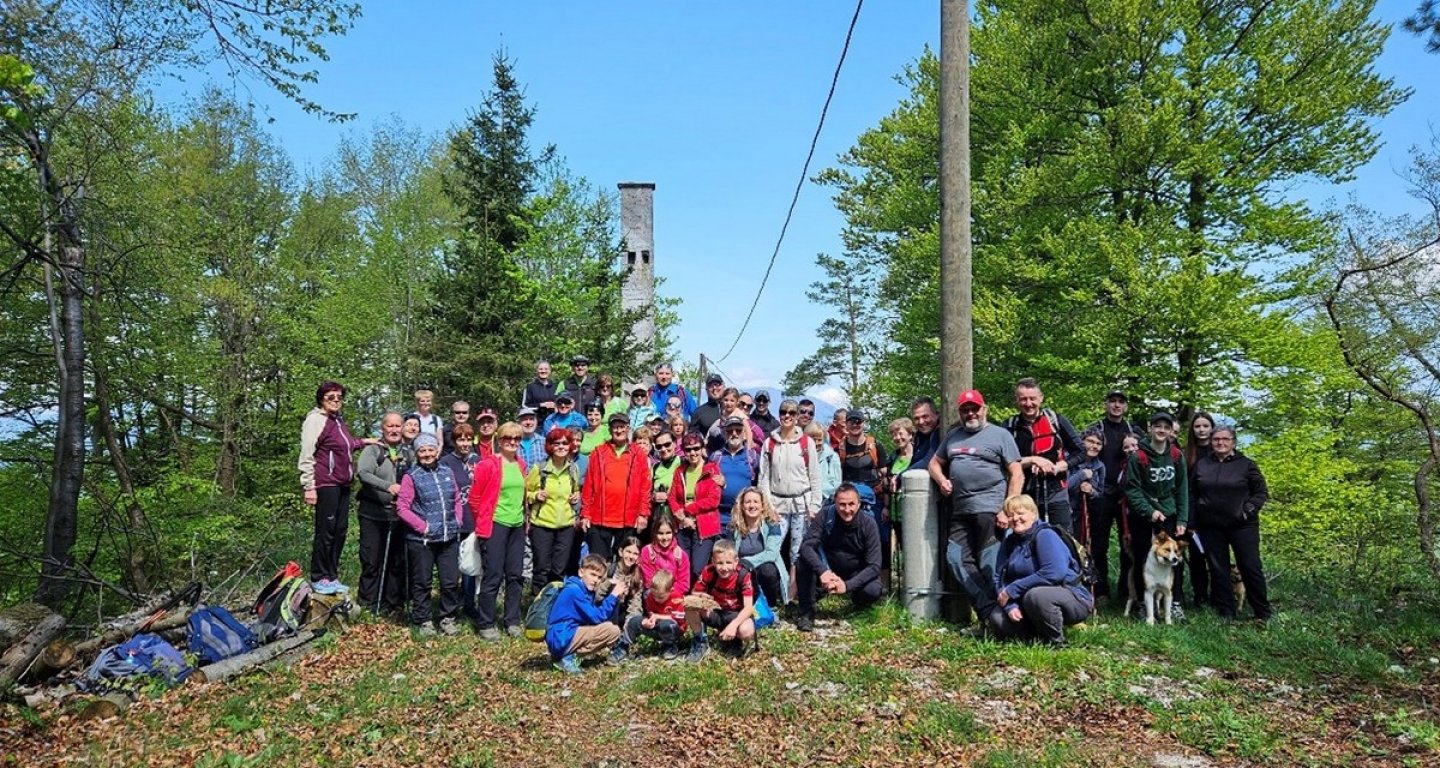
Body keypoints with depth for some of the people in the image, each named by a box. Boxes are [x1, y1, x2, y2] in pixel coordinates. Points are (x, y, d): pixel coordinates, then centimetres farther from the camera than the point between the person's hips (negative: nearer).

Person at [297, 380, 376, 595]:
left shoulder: (338, 421, 17)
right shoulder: (316, 420, -8)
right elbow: (306, 455, -12)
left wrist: (363, 442, 18)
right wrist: (308, 487, -16)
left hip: (342, 484, 8)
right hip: (325, 484, -8)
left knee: (340, 530, 10)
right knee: (325, 531, -2)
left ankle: (332, 577, 19)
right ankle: (319, 578, 8)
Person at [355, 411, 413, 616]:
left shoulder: (409, 453, 8)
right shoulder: (372, 449, -2)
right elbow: (363, 473, -18)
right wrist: (387, 486, -32)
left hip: (399, 514, 3)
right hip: (373, 513, -3)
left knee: (397, 560, 8)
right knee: (371, 560, 2)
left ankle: (394, 603, 19)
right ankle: (368, 604, 13)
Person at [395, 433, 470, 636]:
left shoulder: (447, 472, 8)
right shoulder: (412, 476, -5)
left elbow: (458, 499, 15)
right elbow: (402, 507, -8)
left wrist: (458, 521, 3)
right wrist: (422, 526, -12)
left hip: (449, 537, 4)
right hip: (422, 539, -4)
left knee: (451, 581, 7)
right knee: (422, 582, 8)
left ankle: (447, 618, 22)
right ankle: (423, 621, 22)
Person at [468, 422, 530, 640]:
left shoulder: (521, 464, 10)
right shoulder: (488, 464, -9)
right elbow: (474, 498, -5)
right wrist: (484, 521, 3)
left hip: (517, 525, 6)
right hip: (496, 525, -6)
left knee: (515, 575, 10)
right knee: (493, 575, -4)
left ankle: (512, 620, 20)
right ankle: (485, 624, 8)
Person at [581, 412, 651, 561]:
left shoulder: (638, 456, 6)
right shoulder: (598, 453, 6)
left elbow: (645, 487, 3)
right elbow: (588, 486, 4)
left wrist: (643, 514, -4)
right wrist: (585, 514, 0)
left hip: (629, 521, 0)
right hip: (599, 520, 0)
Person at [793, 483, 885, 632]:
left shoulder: (868, 524, -18)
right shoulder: (826, 515, -17)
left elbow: (874, 566, -21)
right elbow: (806, 546, -25)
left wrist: (847, 585, -34)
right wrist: (823, 571, -43)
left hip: (856, 575, 0)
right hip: (828, 571, 0)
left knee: (873, 590, -31)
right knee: (805, 560, -29)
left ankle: (858, 600, 8)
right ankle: (806, 612, -14)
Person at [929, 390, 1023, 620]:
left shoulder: (1000, 435, 3)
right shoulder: (953, 435, 20)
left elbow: (1016, 474, -2)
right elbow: (935, 462, 28)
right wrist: (941, 480, 6)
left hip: (989, 510, -6)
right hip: (960, 511, 6)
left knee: (988, 564, -7)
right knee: (956, 558, -1)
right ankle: (988, 610, 4)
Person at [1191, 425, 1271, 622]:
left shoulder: (1246, 464, 0)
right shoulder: (1201, 465, 8)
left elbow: (1261, 492, 3)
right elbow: (1192, 493, 14)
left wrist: (1249, 510, -11)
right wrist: (1193, 520, 7)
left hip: (1242, 525, -3)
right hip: (1211, 527, 3)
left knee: (1251, 568, -3)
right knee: (1218, 570, 7)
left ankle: (1263, 614, 9)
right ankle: (1226, 613, 16)